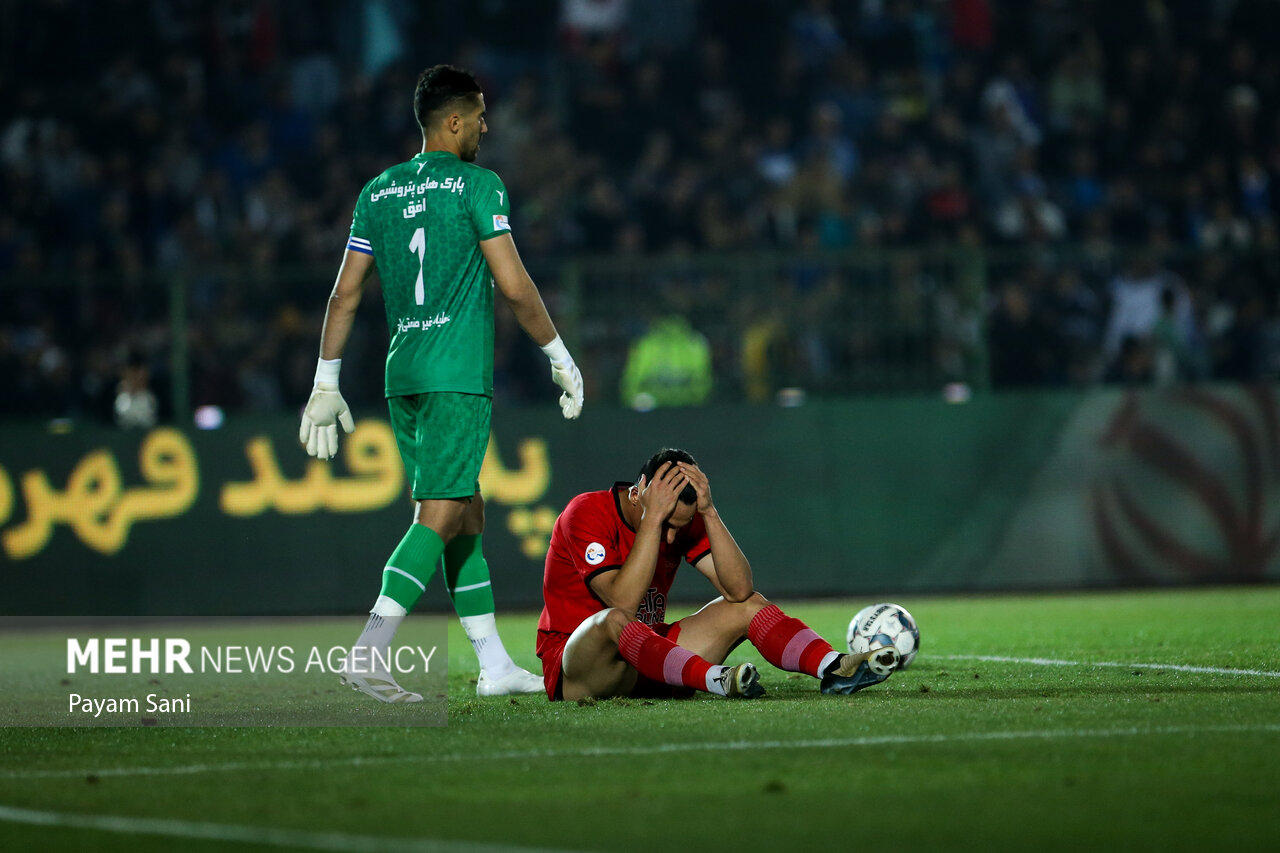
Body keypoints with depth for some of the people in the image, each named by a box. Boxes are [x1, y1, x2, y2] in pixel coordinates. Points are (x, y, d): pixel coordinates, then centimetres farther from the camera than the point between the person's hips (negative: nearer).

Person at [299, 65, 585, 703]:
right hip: (458, 375, -7)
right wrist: (559, 356, 3)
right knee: (440, 516, -9)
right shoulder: (476, 184, -6)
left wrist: (326, 383, 15)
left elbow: (345, 294, 11)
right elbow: (514, 286, -9)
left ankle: (494, 665, 14)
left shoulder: (378, 192, 12)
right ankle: (369, 651, -21)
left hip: (402, 375, 7)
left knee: (466, 516, 13)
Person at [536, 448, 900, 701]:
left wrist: (709, 512, -22)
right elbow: (624, 603, -31)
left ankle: (833, 668, -29)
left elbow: (740, 589, -14)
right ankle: (716, 681, -56)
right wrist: (652, 519, -32)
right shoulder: (587, 513, -18)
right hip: (573, 668, -6)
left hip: (648, 655, 6)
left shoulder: (685, 519, -1)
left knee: (747, 606, -7)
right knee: (611, 622, -40)